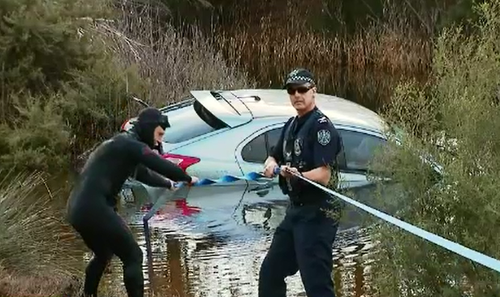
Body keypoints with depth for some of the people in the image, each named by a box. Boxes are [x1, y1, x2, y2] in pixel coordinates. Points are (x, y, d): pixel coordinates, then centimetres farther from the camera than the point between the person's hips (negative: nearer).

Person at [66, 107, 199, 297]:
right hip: (94, 208, -10)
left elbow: (143, 173, 39)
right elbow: (163, 166, -14)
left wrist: (169, 184, 53)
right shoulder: (131, 145, -9)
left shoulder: (124, 145, 22)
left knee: (103, 255, 30)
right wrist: (187, 179, 4)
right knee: (133, 256, -5)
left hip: (78, 208, 10)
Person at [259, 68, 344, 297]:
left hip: (317, 214, -9)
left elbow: (324, 175, -20)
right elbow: (274, 157, 20)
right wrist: (271, 165, -3)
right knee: (269, 275, 17)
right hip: (296, 210, 9)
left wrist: (298, 175, -38)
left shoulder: (321, 126, -12)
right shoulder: (291, 125, 15)